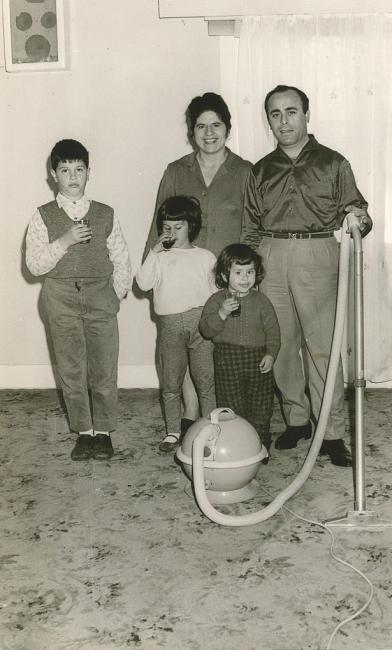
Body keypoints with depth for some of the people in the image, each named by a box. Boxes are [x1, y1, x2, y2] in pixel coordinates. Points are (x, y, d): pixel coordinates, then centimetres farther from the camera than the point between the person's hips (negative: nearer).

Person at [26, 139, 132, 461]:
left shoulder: (105, 215, 1)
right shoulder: (43, 217, -1)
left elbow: (122, 261, 5)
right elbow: (34, 264, -8)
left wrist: (115, 295, -3)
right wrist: (64, 241, -18)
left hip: (100, 298, 0)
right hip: (61, 301, 0)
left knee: (104, 369, 3)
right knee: (71, 370, 7)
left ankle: (103, 431, 19)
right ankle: (84, 432, 21)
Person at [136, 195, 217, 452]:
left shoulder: (205, 257, 9)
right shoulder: (159, 257, 10)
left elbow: (216, 293, 12)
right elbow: (143, 283, -6)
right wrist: (154, 253, -8)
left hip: (200, 322, -1)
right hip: (170, 325, 1)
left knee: (206, 380, 1)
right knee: (171, 383, 8)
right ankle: (173, 431, 20)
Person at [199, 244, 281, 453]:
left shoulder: (261, 301, 4)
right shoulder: (216, 300, 0)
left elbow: (272, 329, 4)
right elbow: (205, 329, -8)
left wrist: (270, 354, -7)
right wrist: (221, 314, -23)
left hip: (258, 360, 2)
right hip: (227, 361, -1)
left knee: (261, 407, 8)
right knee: (231, 406, 2)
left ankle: (261, 443, 23)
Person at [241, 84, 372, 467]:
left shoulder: (332, 163, 6)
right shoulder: (261, 171, 14)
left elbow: (354, 212, 7)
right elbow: (250, 228, 16)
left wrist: (360, 219, -17)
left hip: (317, 258, -3)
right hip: (270, 260, 3)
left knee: (323, 348, -5)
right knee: (282, 346, 7)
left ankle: (332, 433, 1)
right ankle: (296, 420, 21)